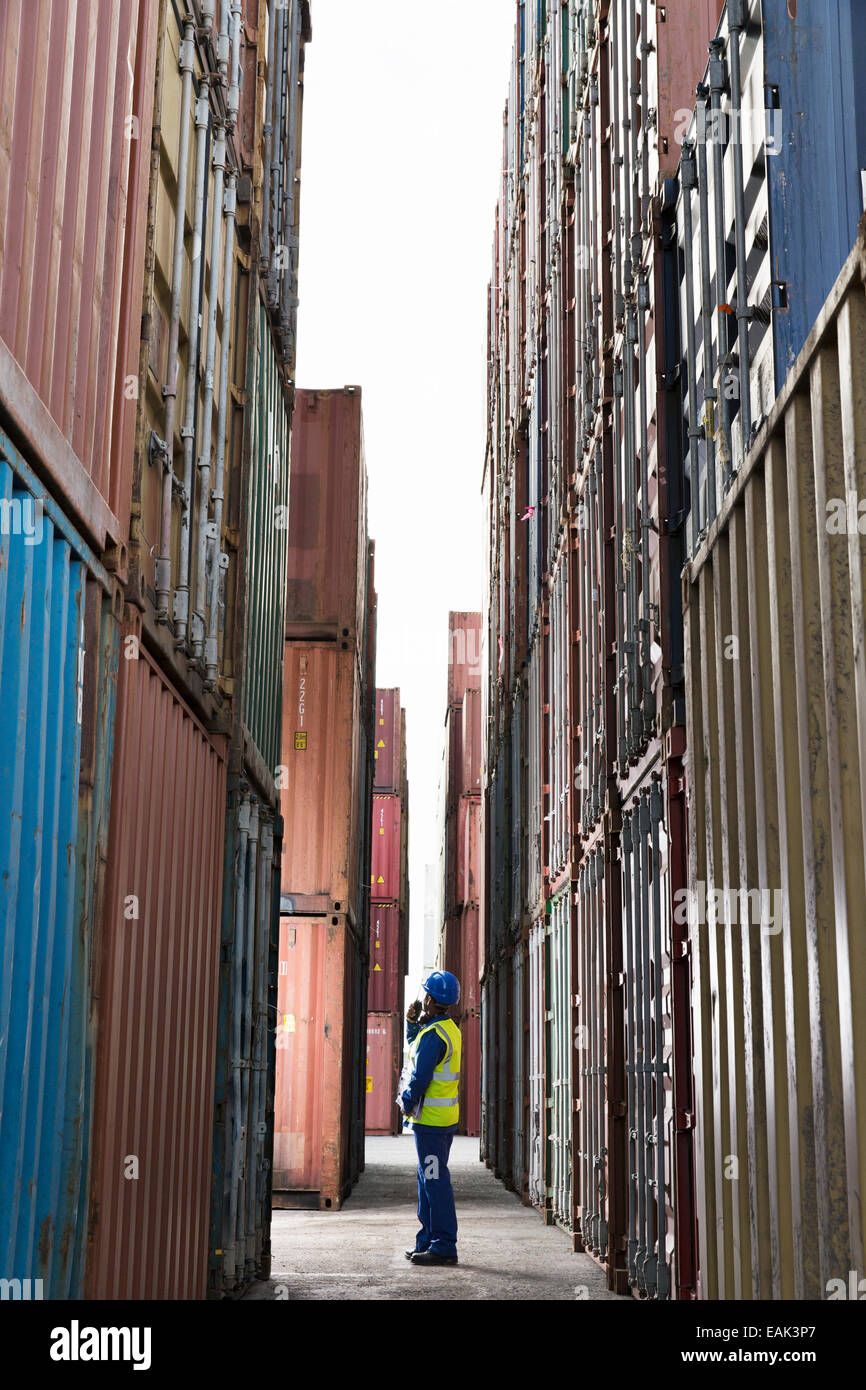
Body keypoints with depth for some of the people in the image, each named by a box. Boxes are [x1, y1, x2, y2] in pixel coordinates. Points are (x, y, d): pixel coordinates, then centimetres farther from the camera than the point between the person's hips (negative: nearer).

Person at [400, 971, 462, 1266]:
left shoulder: (433, 1034, -19)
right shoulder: (450, 1029, 12)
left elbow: (420, 1077, -20)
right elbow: (415, 1047, 27)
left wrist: (407, 1102, -4)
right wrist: (413, 1022, 12)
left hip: (430, 1118, -10)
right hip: (446, 1117, 10)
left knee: (435, 1181, -6)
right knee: (428, 1179, 17)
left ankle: (444, 1247, -4)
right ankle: (427, 1241, 24)